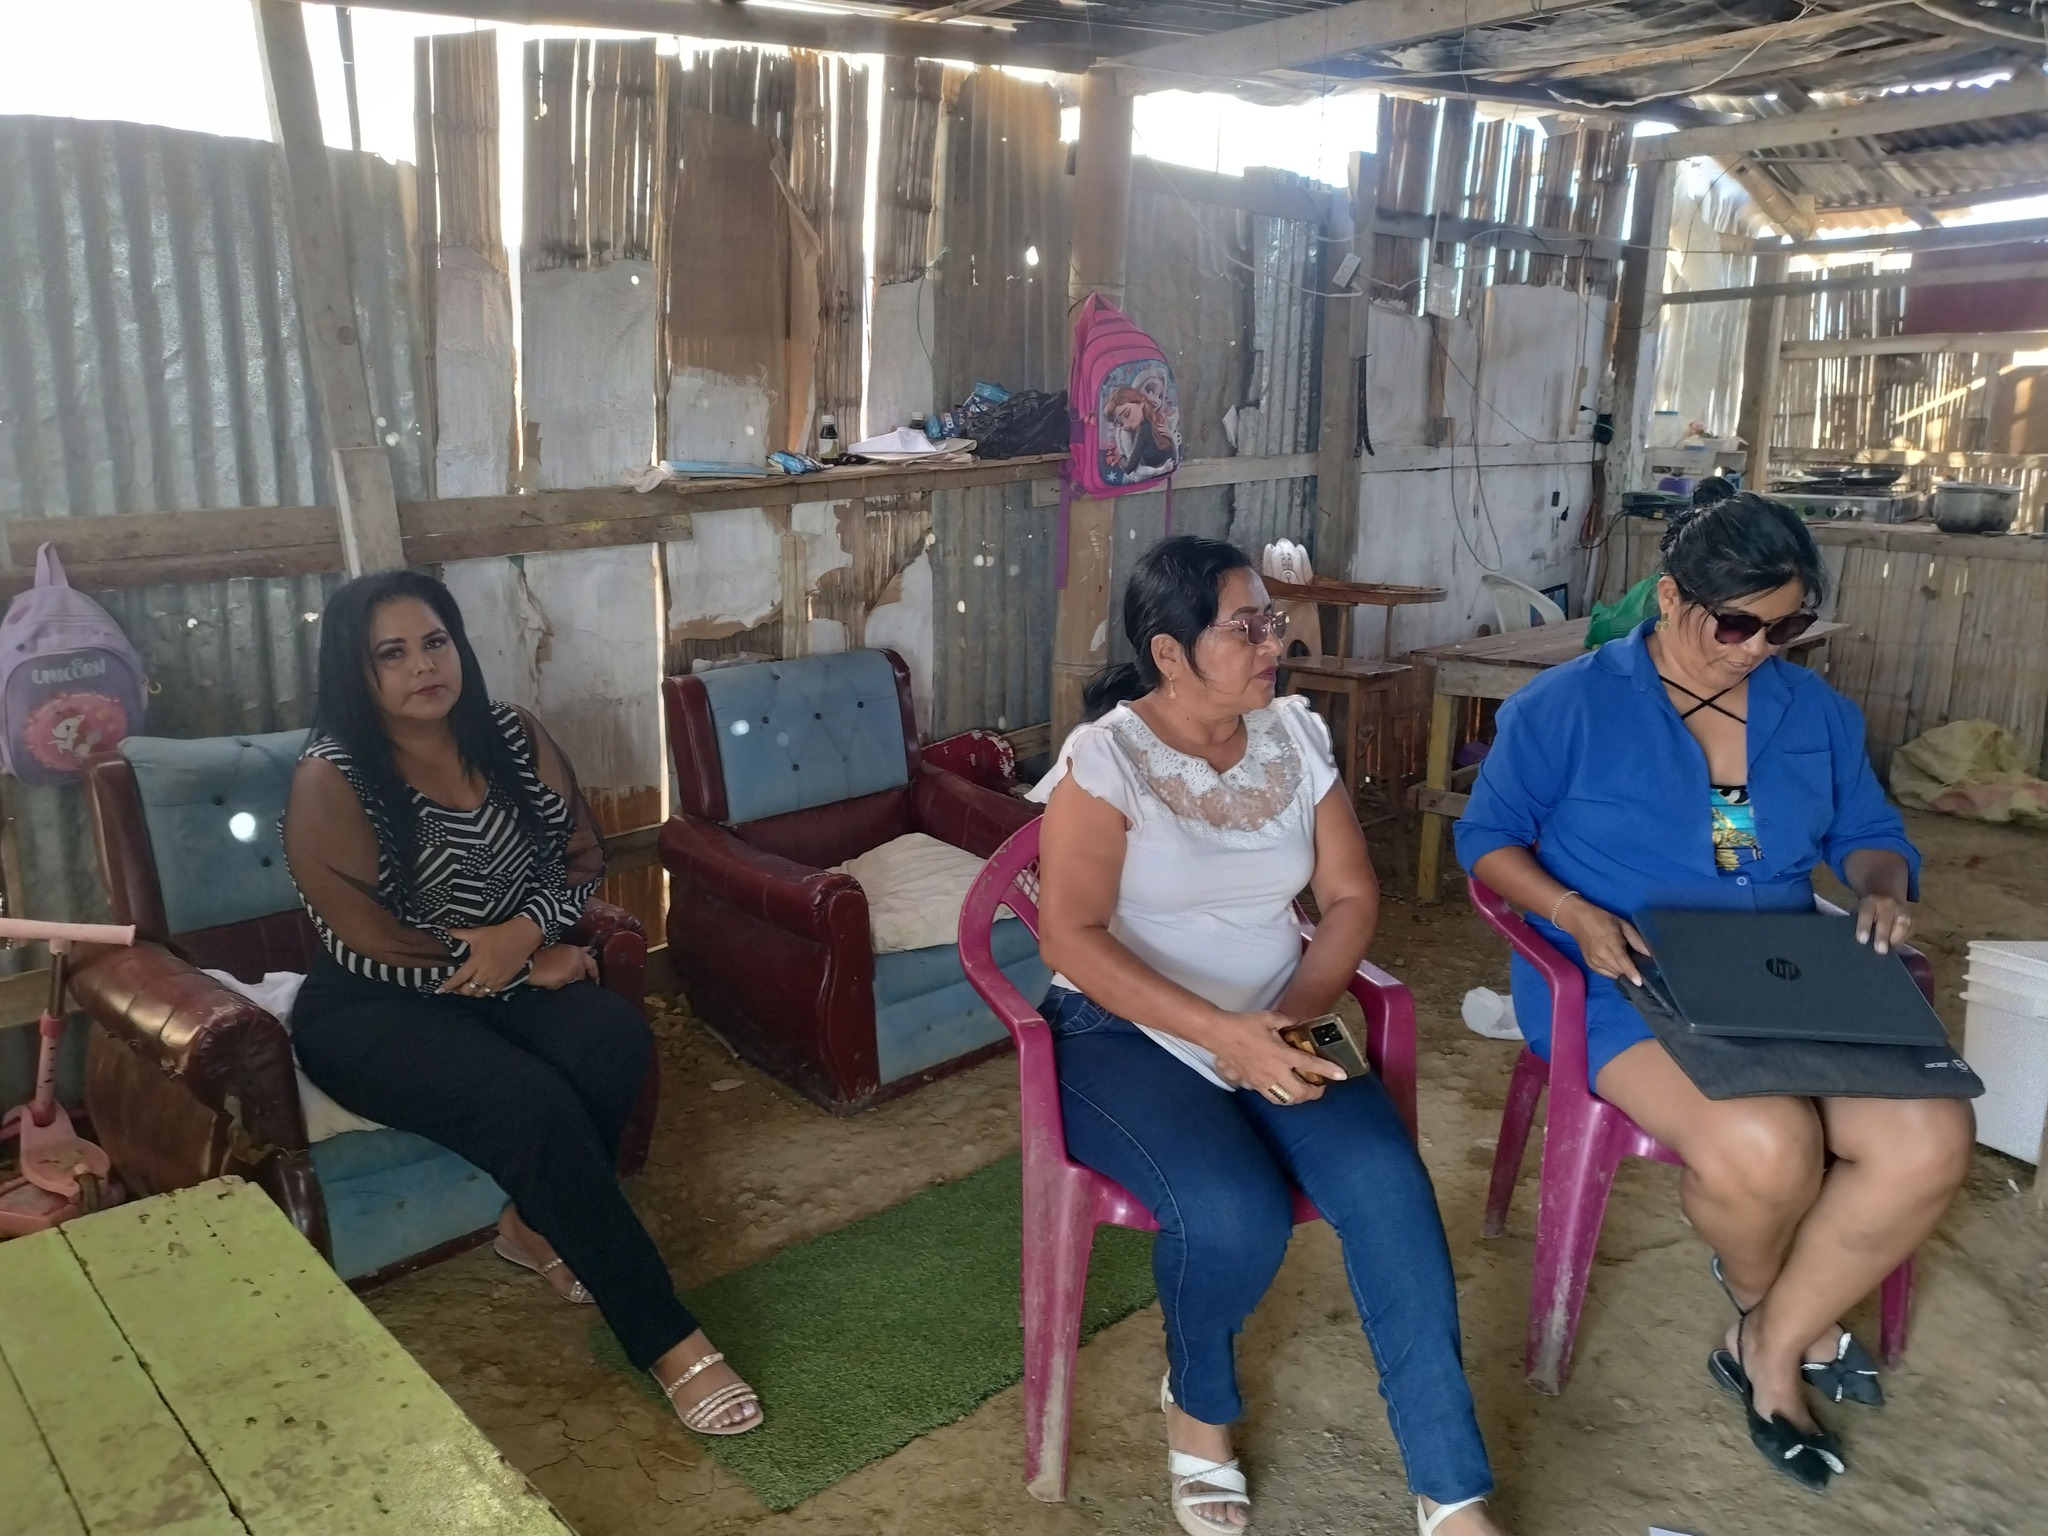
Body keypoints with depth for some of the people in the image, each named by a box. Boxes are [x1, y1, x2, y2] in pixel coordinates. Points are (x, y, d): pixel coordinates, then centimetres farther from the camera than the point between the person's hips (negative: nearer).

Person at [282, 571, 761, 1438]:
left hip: (511, 972, 5)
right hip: (373, 1011, -5)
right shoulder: (329, 784, -16)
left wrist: (527, 930, -17)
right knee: (532, 1099, -30)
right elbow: (376, 951, -18)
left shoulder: (513, 737, -1)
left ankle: (538, 1225, 1)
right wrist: (525, 964, -14)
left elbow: (581, 856, 5)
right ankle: (665, 1339, -22)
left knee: (615, 1037, -26)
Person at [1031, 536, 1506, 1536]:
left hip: (1274, 1029, 5)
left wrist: (1294, 1013, -13)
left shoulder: (1295, 735, 3)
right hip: (1127, 1034, -4)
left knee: (1386, 1182, -21)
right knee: (1233, 1213, -29)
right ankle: (1197, 1402, 7)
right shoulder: (1106, 756, -13)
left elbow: (1351, 897, 5)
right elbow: (1070, 937, -19)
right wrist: (1222, 1031, -28)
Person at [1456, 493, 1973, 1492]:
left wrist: (1882, 887, -3)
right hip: (1623, 988, -5)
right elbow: (1487, 839, -1)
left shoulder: (1816, 713, 12)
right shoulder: (1567, 707, -4)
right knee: (1763, 1146, -32)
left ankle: (1769, 1347, 2)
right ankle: (1771, 1307, 9)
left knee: (1929, 1137, -21)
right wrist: (1575, 914, -18)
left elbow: (1870, 837, 22)